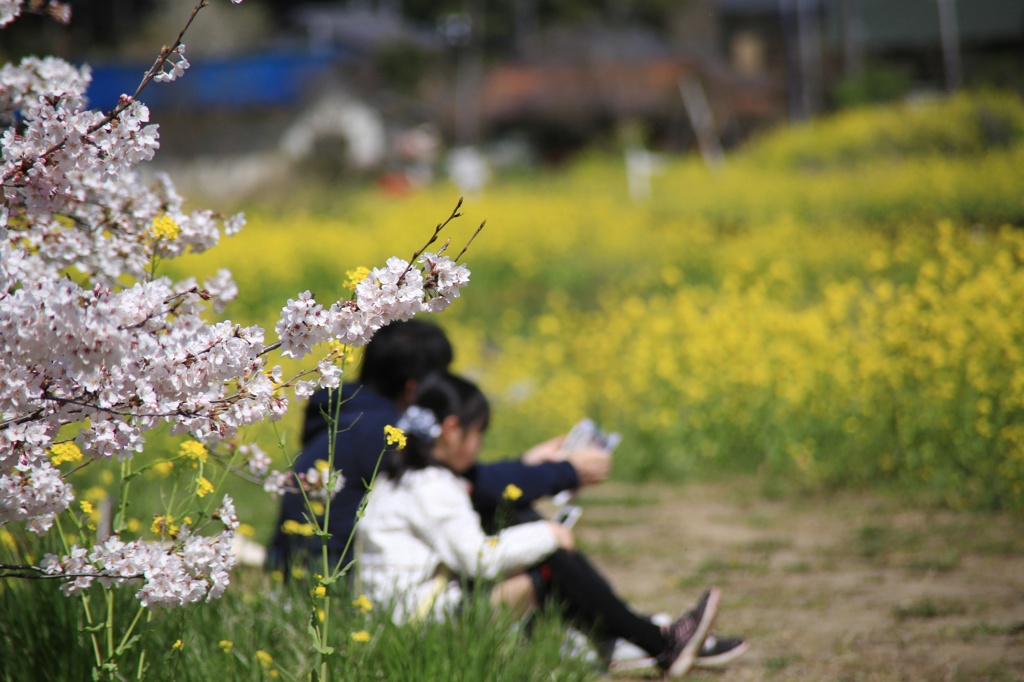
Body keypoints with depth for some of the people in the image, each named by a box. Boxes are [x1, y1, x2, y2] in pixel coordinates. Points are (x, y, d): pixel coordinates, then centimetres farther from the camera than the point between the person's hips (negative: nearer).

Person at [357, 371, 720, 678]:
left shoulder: (399, 478, 16)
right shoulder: (431, 486, -16)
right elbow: (480, 559, -20)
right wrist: (545, 536, -8)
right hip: (431, 609, -11)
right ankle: (664, 647, -5)